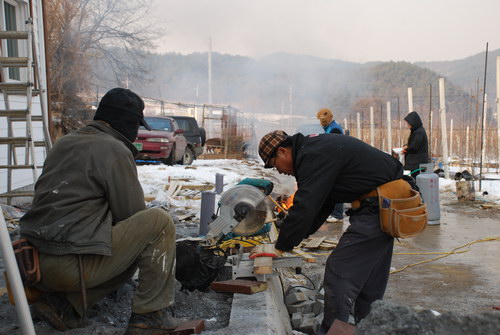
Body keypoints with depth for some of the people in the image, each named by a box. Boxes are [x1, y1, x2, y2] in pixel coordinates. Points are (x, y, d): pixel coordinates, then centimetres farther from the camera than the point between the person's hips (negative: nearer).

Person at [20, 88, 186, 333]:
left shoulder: (64, 143, 16)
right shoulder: (115, 150, -10)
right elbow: (132, 214, -8)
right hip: (71, 265, -9)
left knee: (132, 253, 25)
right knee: (159, 222, -7)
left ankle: (63, 304, 12)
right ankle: (150, 315, -3)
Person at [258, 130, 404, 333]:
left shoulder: (314, 156, -18)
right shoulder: (318, 149, 15)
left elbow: (305, 207, -21)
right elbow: (320, 204, 19)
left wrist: (280, 247, -10)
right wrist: (295, 236, 15)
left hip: (378, 207, -11)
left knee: (339, 273, -7)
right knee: (370, 278, 18)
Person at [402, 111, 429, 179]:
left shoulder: (419, 132, -17)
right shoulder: (415, 131, 13)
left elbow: (413, 147, -17)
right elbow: (411, 143, 22)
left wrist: (405, 148, 1)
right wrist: (406, 146, 1)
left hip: (417, 163, -9)